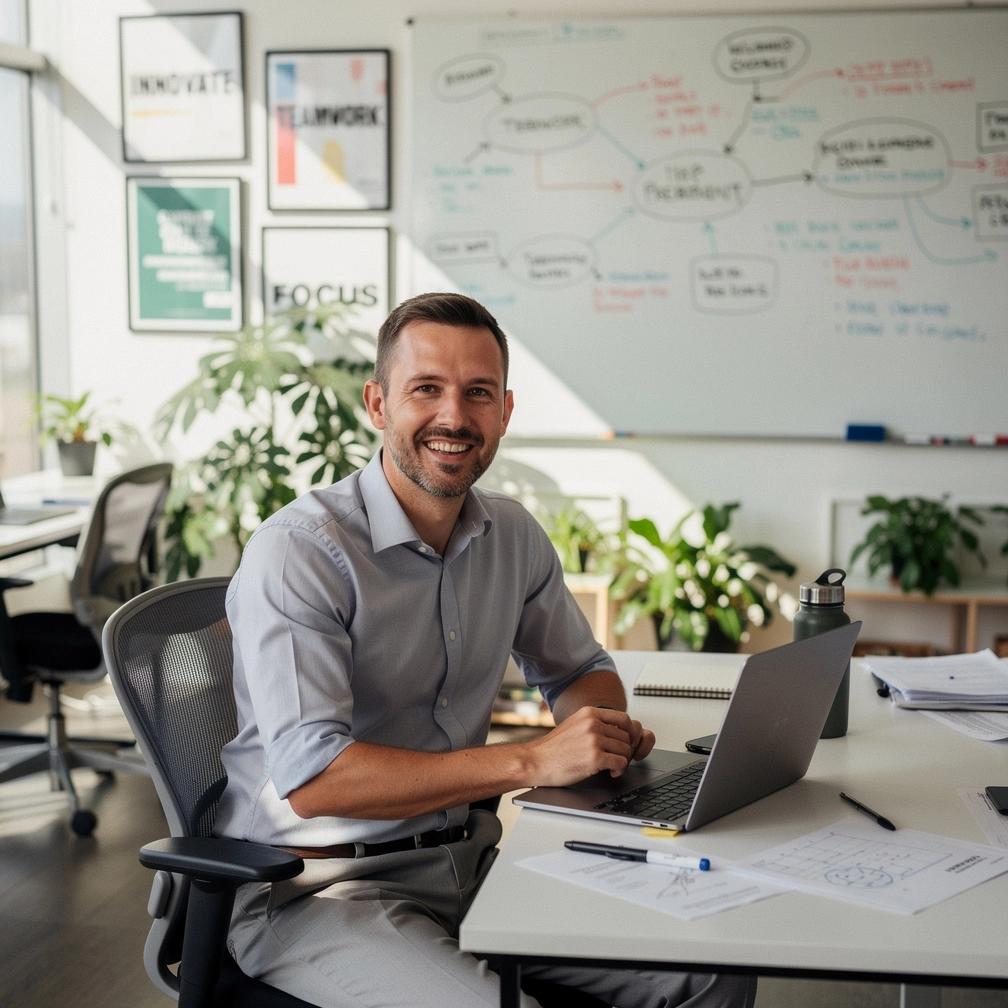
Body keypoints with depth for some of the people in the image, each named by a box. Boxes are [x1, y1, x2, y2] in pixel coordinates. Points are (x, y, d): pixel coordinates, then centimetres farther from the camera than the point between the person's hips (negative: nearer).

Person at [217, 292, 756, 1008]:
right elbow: (310, 777, -26)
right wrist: (531, 761, -27)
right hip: (319, 890, -6)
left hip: (469, 859, 6)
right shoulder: (297, 553, -17)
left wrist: (608, 728, -4)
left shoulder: (514, 535, 4)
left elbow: (577, 668, 21)